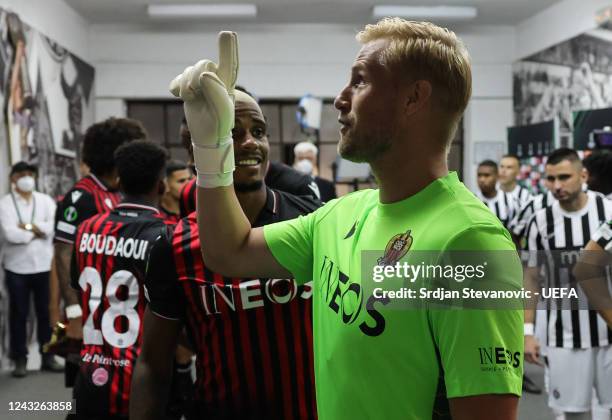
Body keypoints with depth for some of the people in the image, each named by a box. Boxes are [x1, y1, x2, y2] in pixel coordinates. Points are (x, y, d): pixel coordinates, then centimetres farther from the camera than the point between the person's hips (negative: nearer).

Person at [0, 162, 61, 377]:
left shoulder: (46, 201, 7)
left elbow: (55, 227, -8)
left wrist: (27, 226, -12)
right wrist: (37, 230, -7)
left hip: (44, 266, 2)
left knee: (46, 312, 8)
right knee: (18, 314, 4)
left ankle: (48, 356, 18)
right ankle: (20, 360, 12)